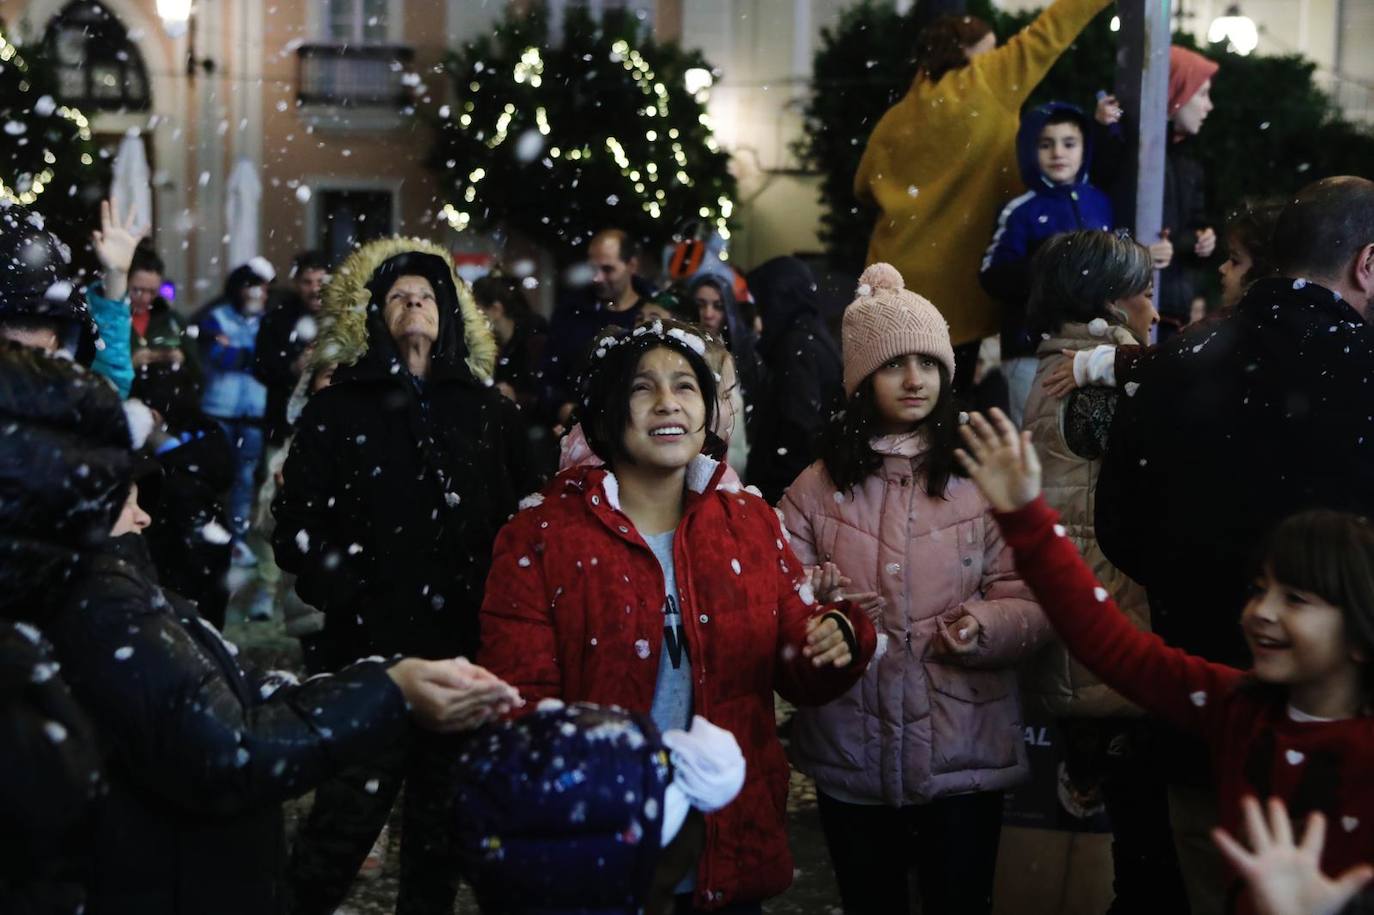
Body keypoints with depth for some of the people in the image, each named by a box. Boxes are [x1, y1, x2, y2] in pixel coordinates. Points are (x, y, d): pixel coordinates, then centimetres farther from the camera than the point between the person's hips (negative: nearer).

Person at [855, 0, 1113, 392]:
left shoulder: (896, 118, 8)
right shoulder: (984, 88, -7)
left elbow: (865, 188, 17)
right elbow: (1046, 36, -5)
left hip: (900, 281, 5)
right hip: (956, 283, -5)